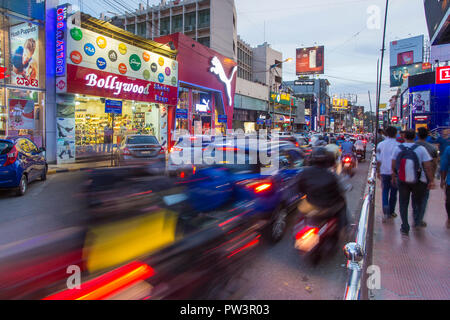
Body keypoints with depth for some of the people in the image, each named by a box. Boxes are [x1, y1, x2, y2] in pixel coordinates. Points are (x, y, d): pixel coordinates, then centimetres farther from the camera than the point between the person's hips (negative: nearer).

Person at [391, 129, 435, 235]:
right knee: (417, 201, 22)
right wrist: (431, 180, -2)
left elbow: (393, 166, 1)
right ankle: (417, 219, 8)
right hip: (418, 182, -1)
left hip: (402, 181, 2)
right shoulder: (421, 149, -12)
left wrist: (394, 177, 14)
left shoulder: (397, 149, -5)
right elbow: (428, 167, -11)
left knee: (403, 203, 11)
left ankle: (405, 227, 14)